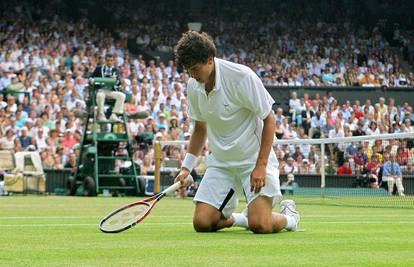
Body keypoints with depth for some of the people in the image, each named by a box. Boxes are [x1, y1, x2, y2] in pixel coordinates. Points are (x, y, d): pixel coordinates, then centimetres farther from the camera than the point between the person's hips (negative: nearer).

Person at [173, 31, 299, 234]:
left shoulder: (242, 77, -20)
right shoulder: (193, 86, -1)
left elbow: (268, 120, -14)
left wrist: (261, 166, -20)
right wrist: (186, 168, 6)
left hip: (254, 158, -6)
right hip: (220, 162, 6)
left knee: (260, 225, -21)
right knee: (202, 223, -10)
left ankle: (289, 216, 13)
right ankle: (240, 218, 20)